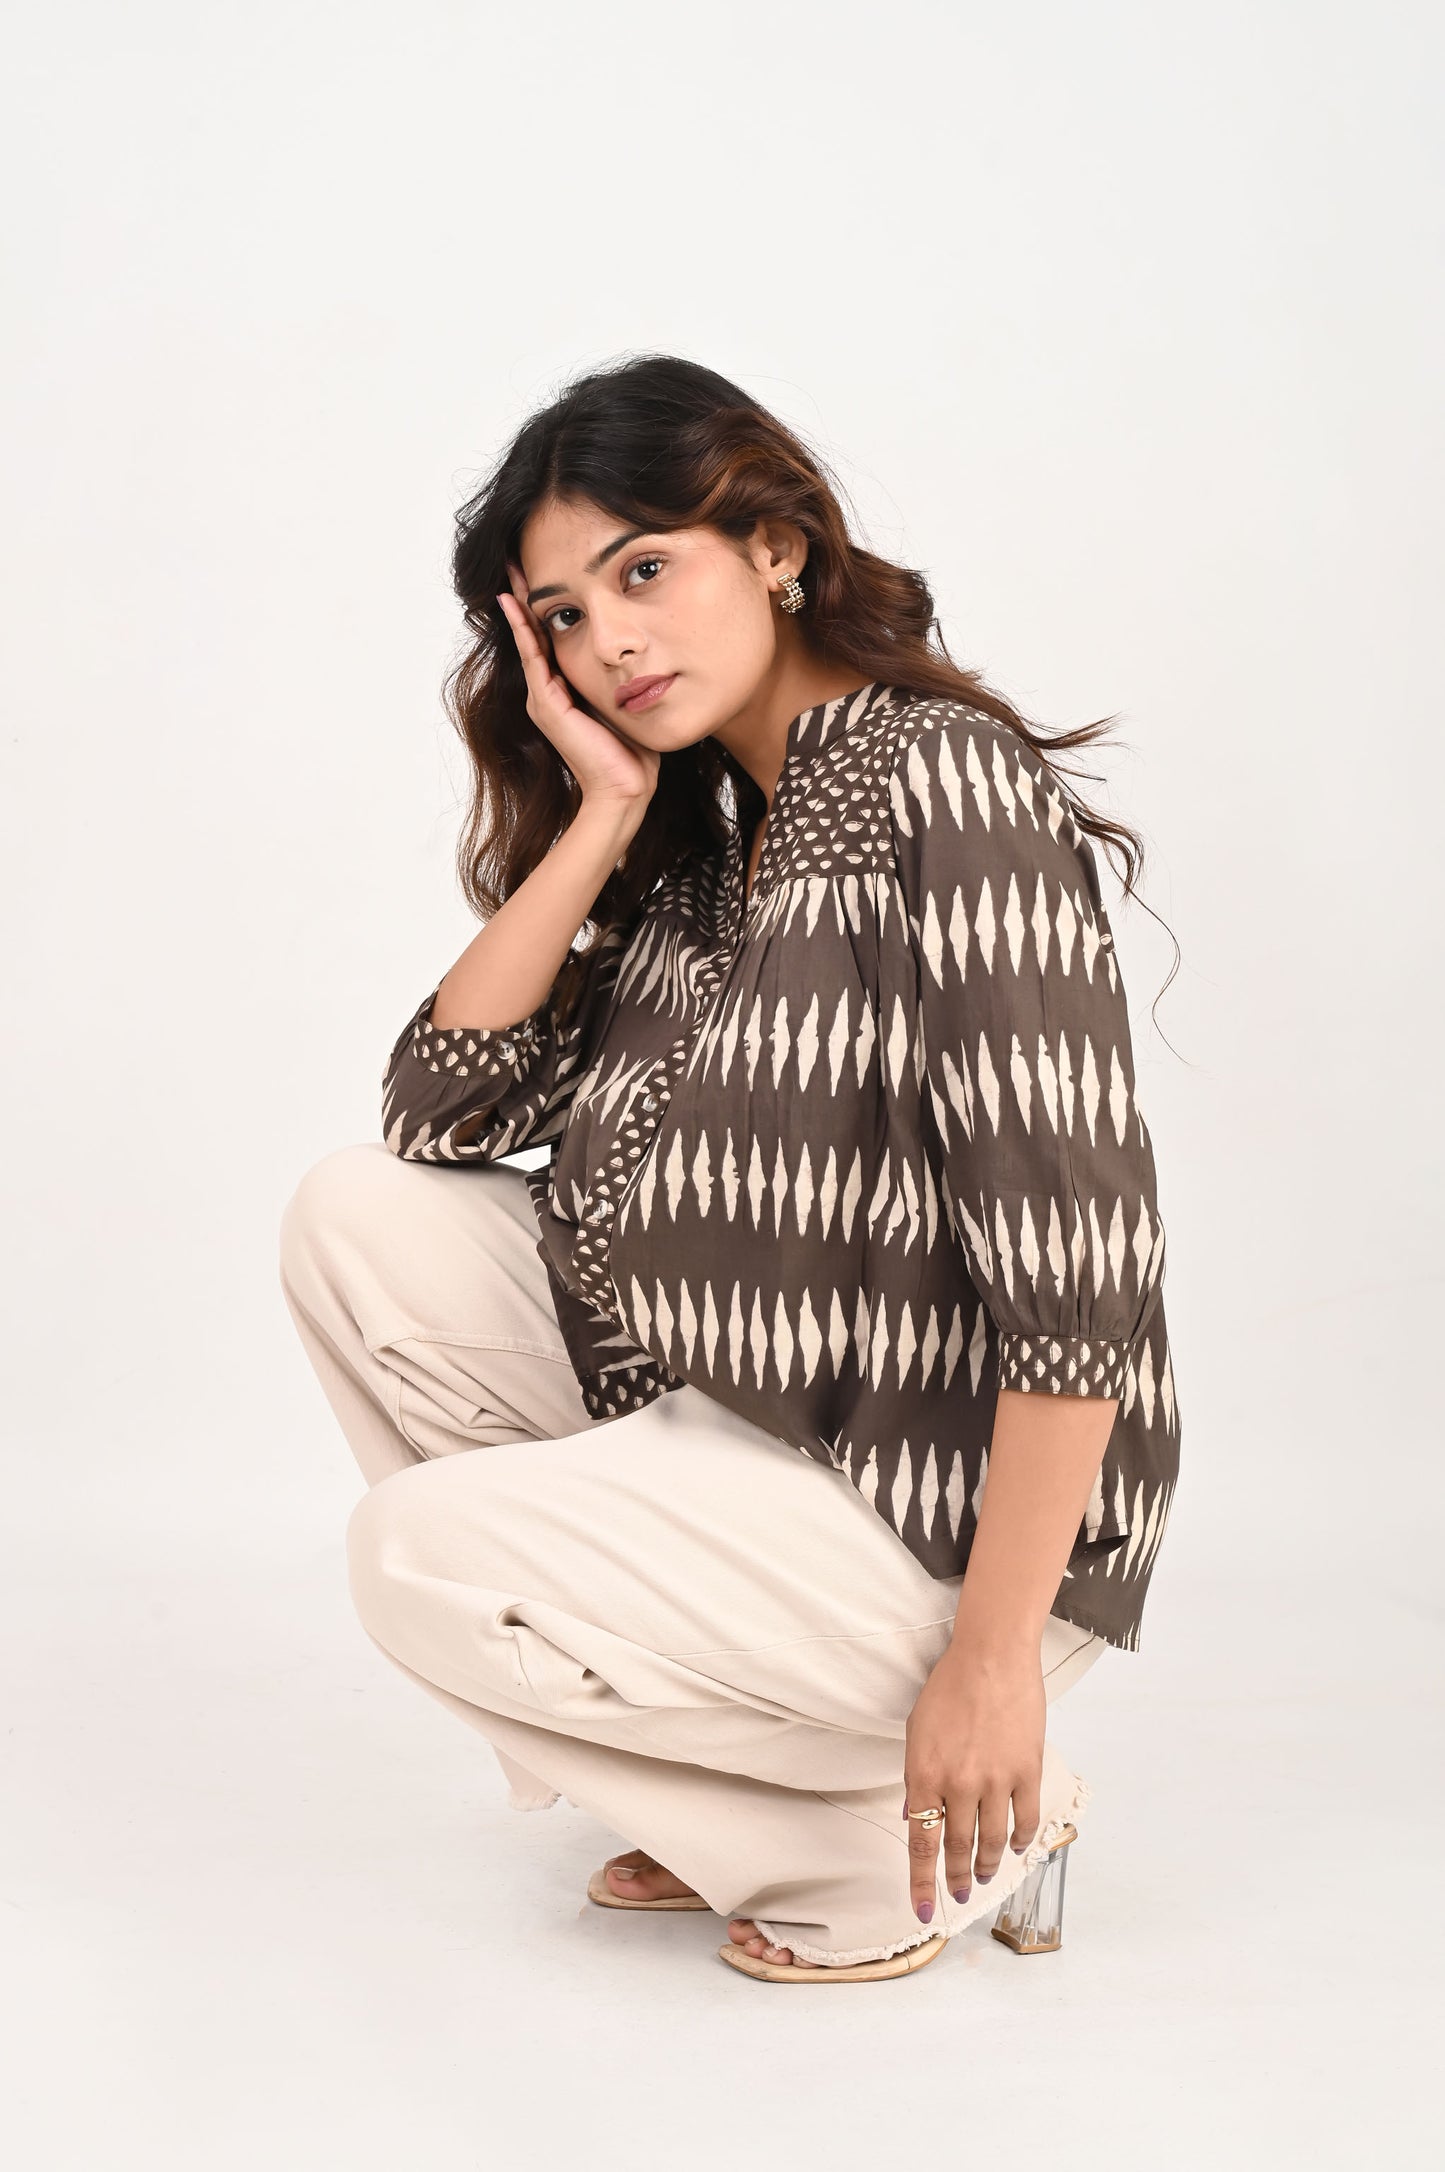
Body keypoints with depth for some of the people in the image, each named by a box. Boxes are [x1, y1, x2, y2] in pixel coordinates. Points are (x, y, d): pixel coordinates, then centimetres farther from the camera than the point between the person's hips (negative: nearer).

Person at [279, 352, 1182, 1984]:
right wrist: (603, 814, -5)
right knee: (360, 1218, 2)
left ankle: (926, 1835, 1)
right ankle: (725, 1778, 7)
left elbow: (1076, 1261, -25)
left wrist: (992, 1658, -25)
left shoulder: (949, 787, -18)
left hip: (946, 1514, -9)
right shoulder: (699, 835, 8)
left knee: (420, 1557, -16)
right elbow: (441, 1107, 2)